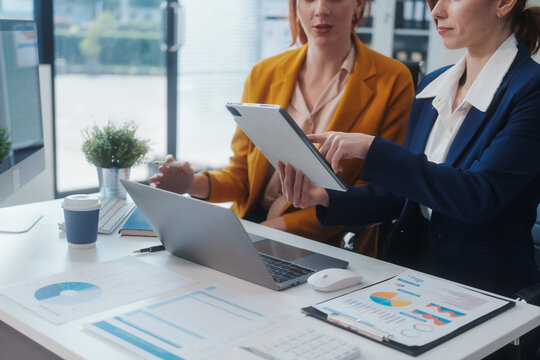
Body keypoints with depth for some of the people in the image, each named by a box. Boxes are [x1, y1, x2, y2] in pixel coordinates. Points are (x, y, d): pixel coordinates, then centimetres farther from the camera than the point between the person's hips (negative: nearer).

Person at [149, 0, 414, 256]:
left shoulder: (392, 81, -2)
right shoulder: (263, 74, 9)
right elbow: (242, 174, 12)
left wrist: (284, 225, -15)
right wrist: (196, 184, -11)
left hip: (328, 244, -4)